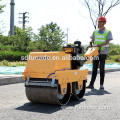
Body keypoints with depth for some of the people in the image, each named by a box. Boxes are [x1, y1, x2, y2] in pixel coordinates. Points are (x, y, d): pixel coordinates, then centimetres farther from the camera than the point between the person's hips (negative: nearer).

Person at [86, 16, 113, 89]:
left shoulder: (108, 32, 1)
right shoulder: (95, 32, 12)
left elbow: (107, 42, -11)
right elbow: (92, 40, 10)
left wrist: (100, 45, -28)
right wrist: (93, 45, -11)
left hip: (103, 52, -3)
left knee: (102, 69, 1)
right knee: (94, 69, 2)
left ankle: (101, 85, 8)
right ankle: (91, 84, 2)